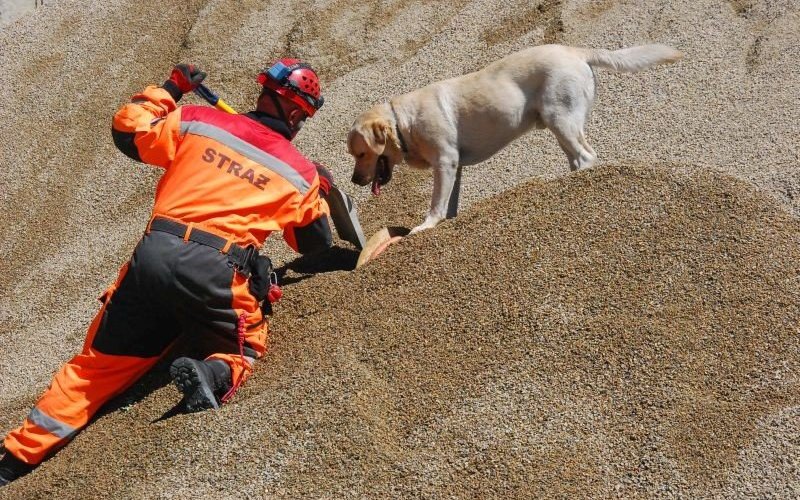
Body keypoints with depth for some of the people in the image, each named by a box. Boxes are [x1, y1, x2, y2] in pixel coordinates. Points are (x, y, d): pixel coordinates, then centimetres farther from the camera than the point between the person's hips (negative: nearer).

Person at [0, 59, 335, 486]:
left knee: (98, 363, 14)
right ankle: (214, 375, -13)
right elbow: (315, 243, 26)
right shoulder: (301, 173, 12)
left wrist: (169, 89, 32)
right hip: (214, 272, -2)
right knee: (245, 349, 23)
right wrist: (320, 194, 43)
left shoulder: (198, 123, 12)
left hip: (152, 255, 3)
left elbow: (127, 130, 20)